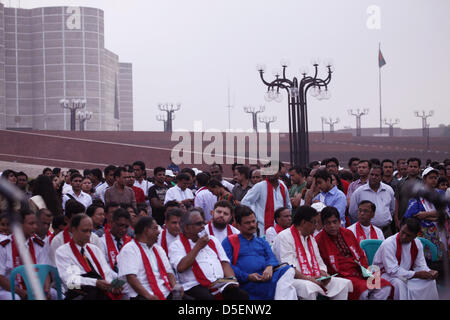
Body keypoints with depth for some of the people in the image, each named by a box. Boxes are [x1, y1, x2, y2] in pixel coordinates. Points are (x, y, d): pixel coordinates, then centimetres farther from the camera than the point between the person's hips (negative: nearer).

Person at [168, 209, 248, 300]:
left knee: (242, 295, -23)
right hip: (195, 286, -5)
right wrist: (198, 247, -5)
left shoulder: (212, 240, 25)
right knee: (207, 297, -38)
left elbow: (224, 263, 19)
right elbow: (181, 267, -12)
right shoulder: (177, 245, 6)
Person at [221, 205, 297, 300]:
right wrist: (247, 277, -13)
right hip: (247, 283, -5)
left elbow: (271, 258, 15)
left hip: (265, 277, 5)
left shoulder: (262, 242, 32)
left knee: (288, 269, -30)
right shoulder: (229, 242, 16)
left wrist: (270, 267, -12)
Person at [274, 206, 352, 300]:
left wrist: (324, 274, -1)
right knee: (309, 287, -40)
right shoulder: (284, 236, -3)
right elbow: (288, 267, -15)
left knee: (344, 284, -9)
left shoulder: (310, 238, 23)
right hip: (295, 279, -8)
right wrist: (308, 278, -23)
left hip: (314, 278, 8)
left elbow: (320, 263, 23)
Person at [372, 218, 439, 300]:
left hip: (406, 274, 6)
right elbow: (392, 270, -27)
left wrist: (430, 272, -19)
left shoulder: (417, 244, -3)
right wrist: (416, 274, -28)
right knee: (399, 283, -37)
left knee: (430, 281, -11)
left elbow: (420, 265, 5)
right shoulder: (388, 244, -23)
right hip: (386, 274, -6)